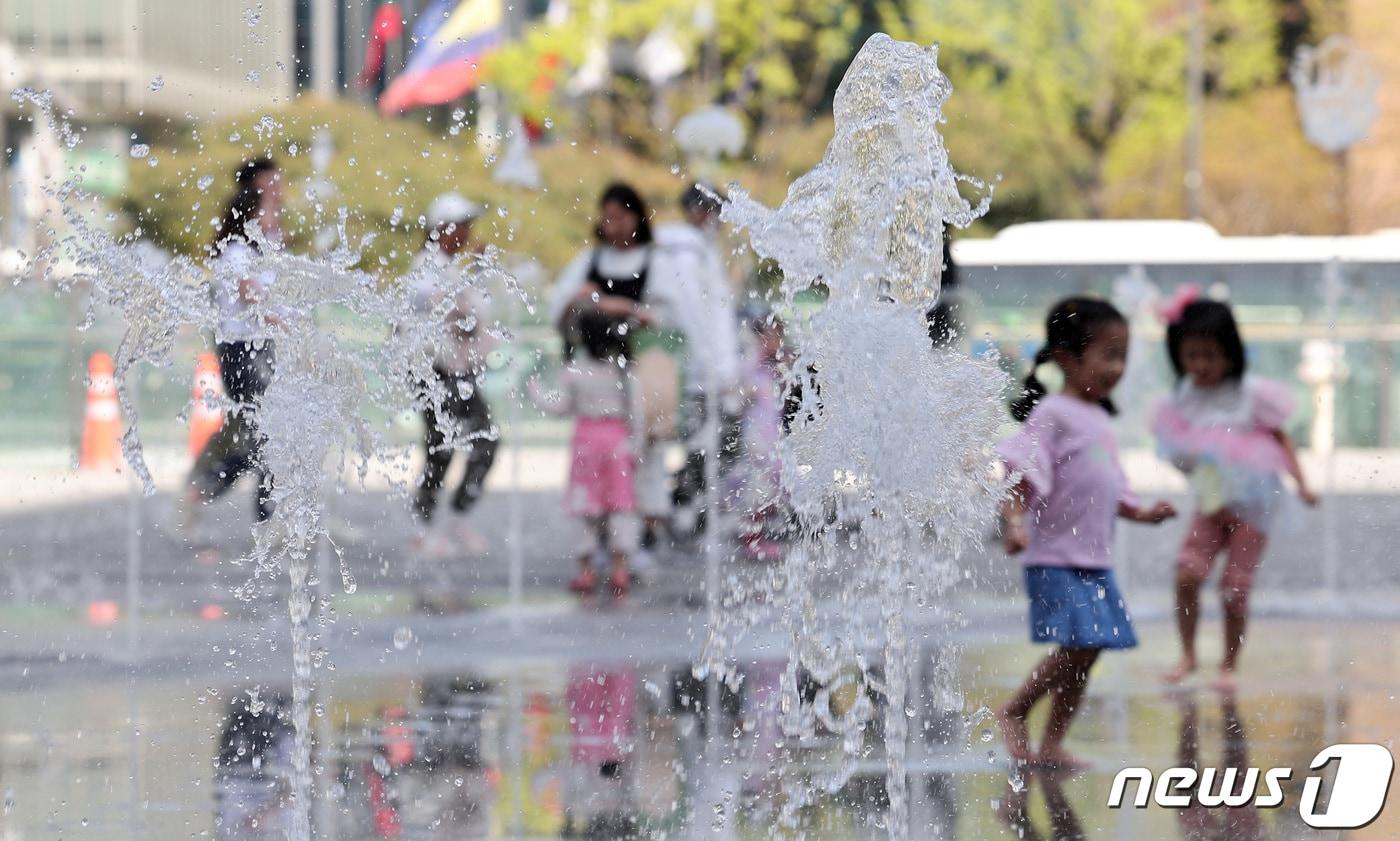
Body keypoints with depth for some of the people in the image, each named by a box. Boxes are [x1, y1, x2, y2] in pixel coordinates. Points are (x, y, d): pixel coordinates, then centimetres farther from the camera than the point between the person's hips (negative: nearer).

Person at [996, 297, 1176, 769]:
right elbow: (1022, 473, -17)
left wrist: (1141, 514, 11)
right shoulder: (1053, 414, -10)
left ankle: (1052, 746, 11)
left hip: (1096, 561, 8)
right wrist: (1016, 522, -30)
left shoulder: (1099, 419, 17)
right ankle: (1013, 714, 0)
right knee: (1076, 647, -17)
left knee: (1085, 656, 6)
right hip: (1056, 560, -8)